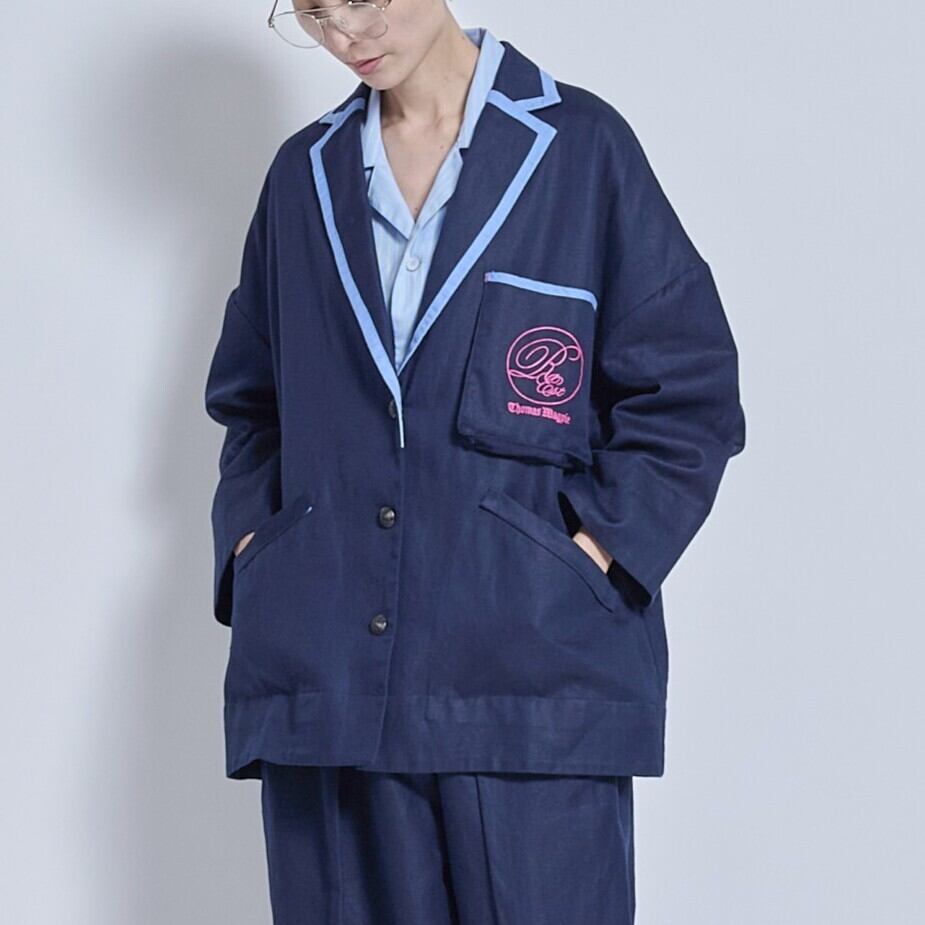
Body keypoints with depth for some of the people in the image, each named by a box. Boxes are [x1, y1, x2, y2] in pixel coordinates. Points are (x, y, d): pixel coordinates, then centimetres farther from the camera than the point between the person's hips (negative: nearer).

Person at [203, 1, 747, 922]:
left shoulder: (578, 146, 3)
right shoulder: (305, 174, 14)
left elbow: (688, 393, 1)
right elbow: (248, 402, 22)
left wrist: (591, 556, -8)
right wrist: (252, 545, 6)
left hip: (530, 679, -3)